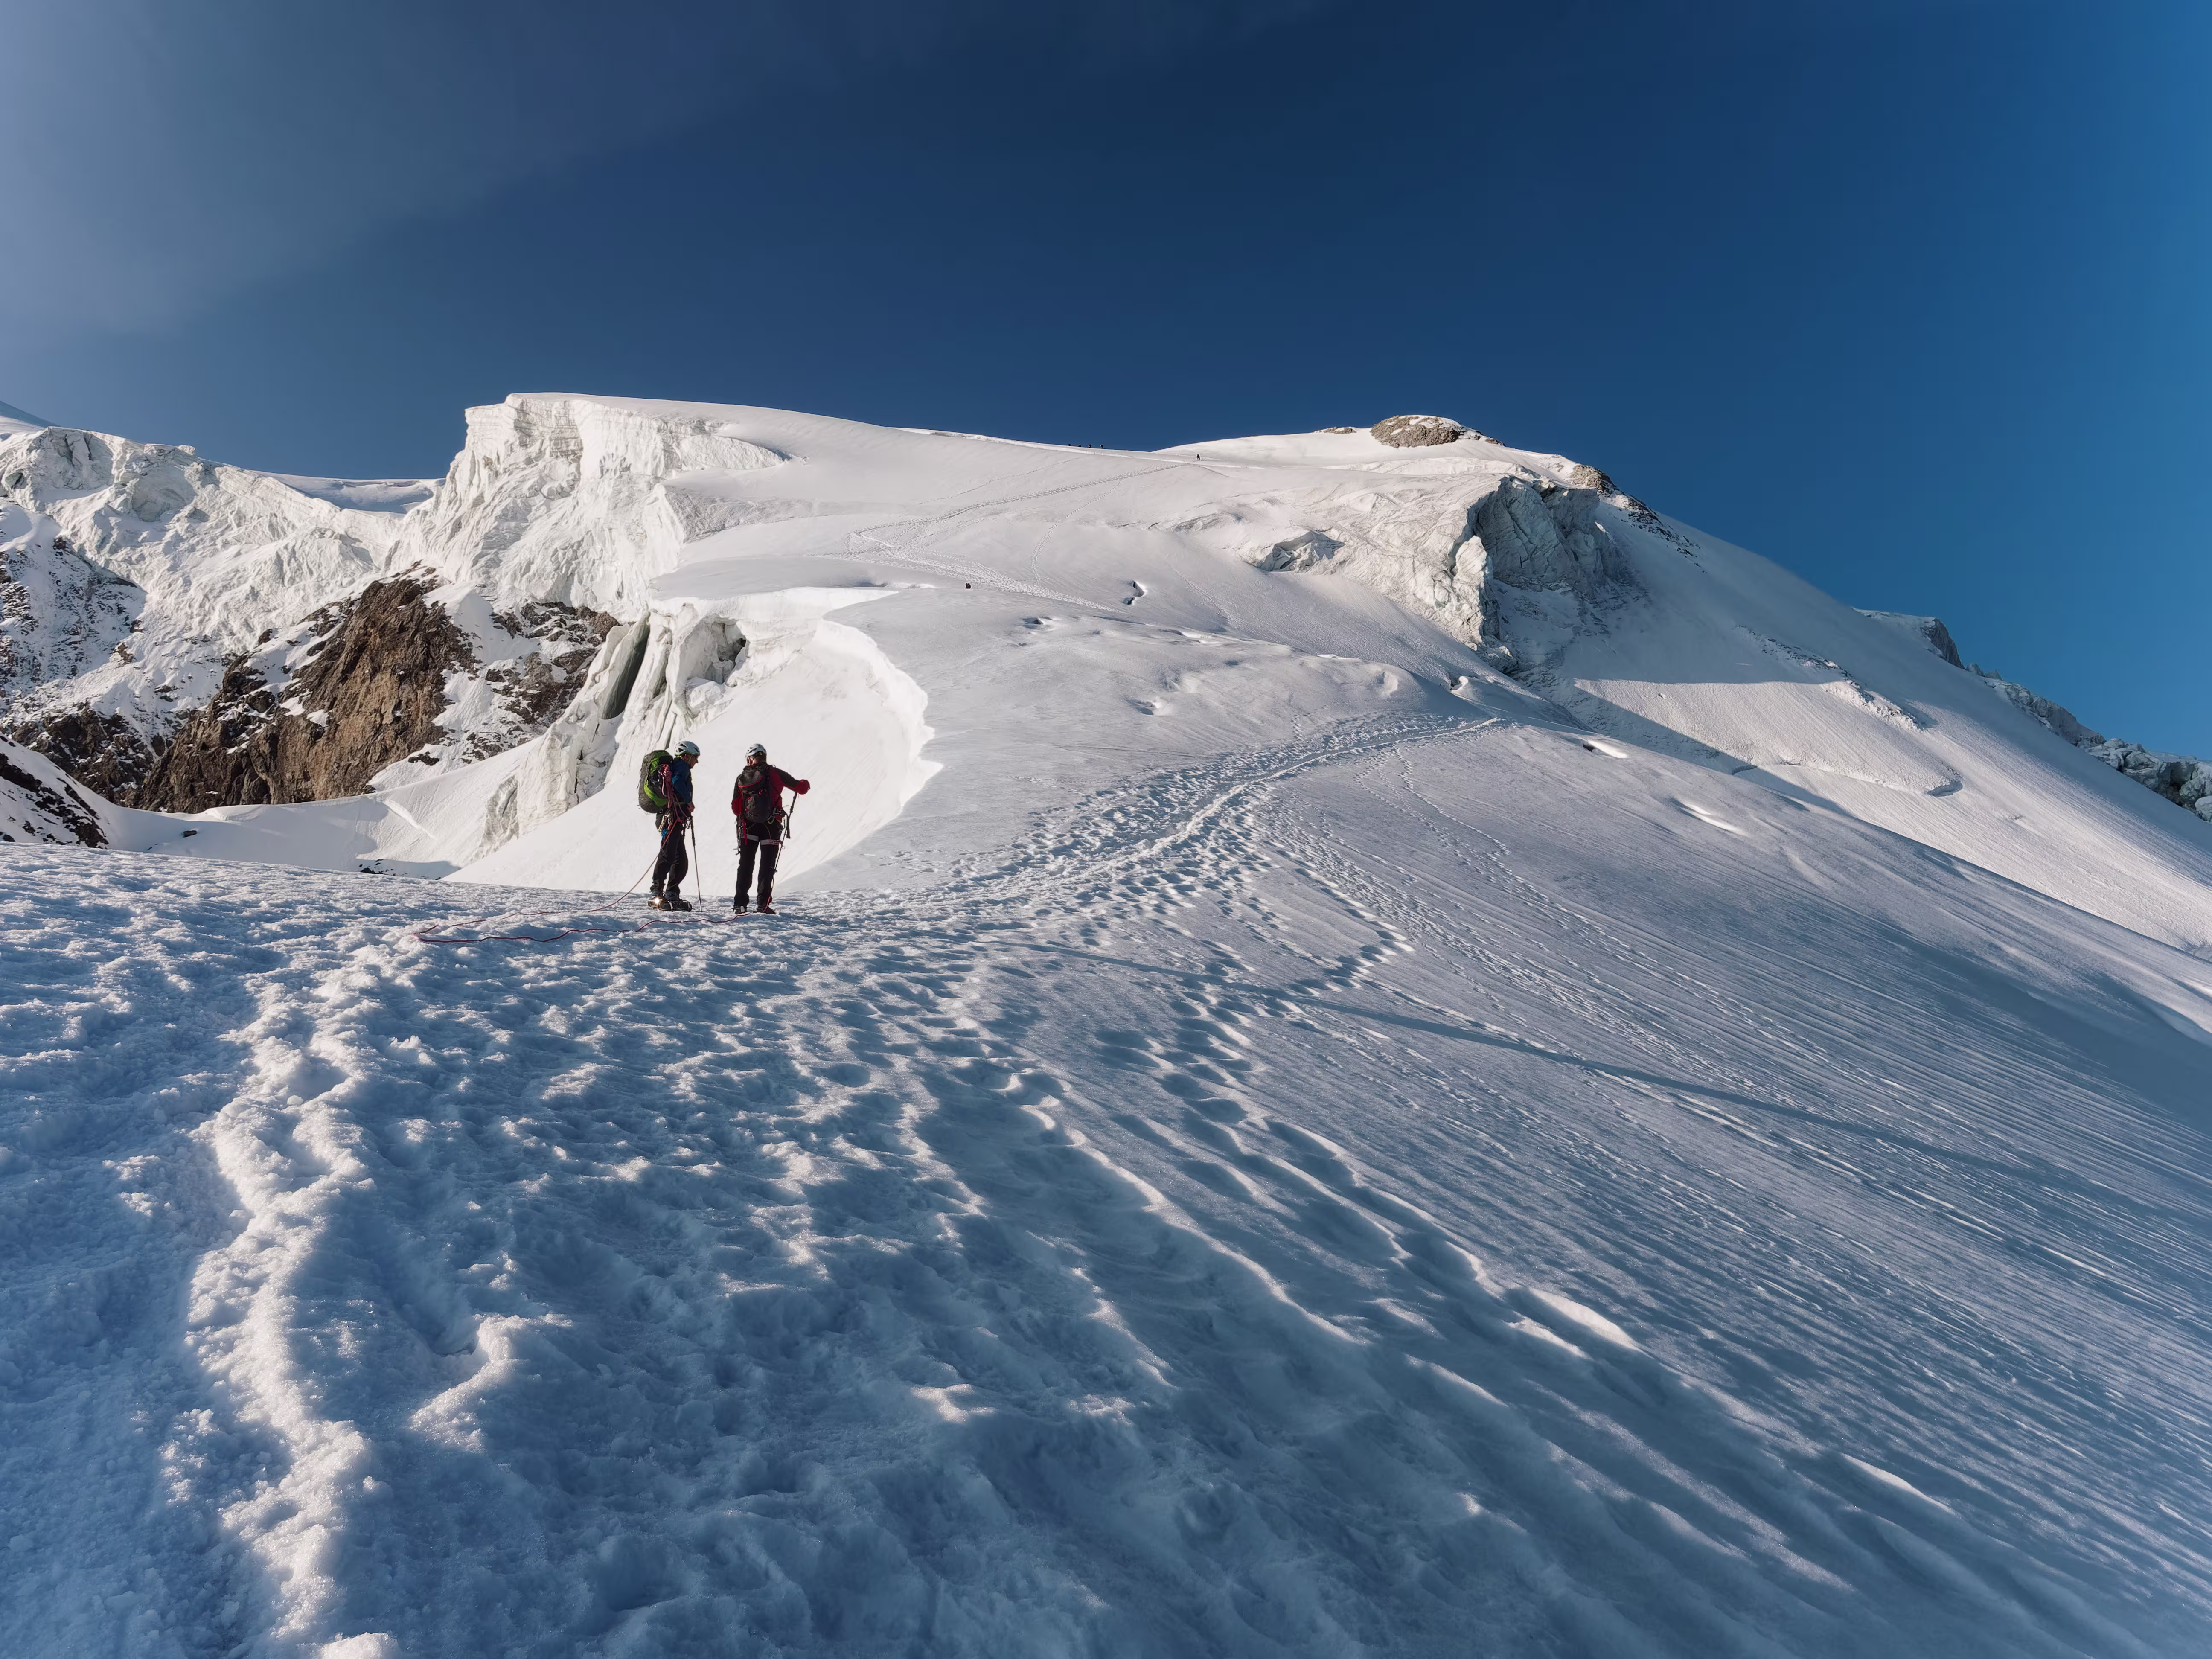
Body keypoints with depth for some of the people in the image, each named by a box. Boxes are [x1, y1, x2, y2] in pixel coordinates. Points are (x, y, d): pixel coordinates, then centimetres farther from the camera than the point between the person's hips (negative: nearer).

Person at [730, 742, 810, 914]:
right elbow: (800, 788, 1)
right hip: (771, 827, -2)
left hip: (748, 827, 2)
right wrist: (805, 784, 25)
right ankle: (764, 905, -1)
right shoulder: (775, 773, -4)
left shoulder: (742, 778, 3)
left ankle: (740, 903, 10)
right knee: (767, 866, 4)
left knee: (745, 865, 13)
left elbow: (735, 808, 2)